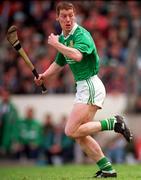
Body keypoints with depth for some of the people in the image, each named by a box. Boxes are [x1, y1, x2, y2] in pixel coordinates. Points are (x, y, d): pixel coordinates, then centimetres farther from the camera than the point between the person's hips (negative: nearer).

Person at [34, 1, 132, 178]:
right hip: (82, 87, 9)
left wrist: (56, 44, -23)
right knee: (80, 135, 8)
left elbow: (77, 55, -35)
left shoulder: (81, 34, -14)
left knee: (71, 131, -15)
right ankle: (107, 168, 12)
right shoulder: (63, 38, 13)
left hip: (90, 85, -9)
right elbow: (59, 63, 28)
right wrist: (44, 75, 13)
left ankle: (112, 123, -9)